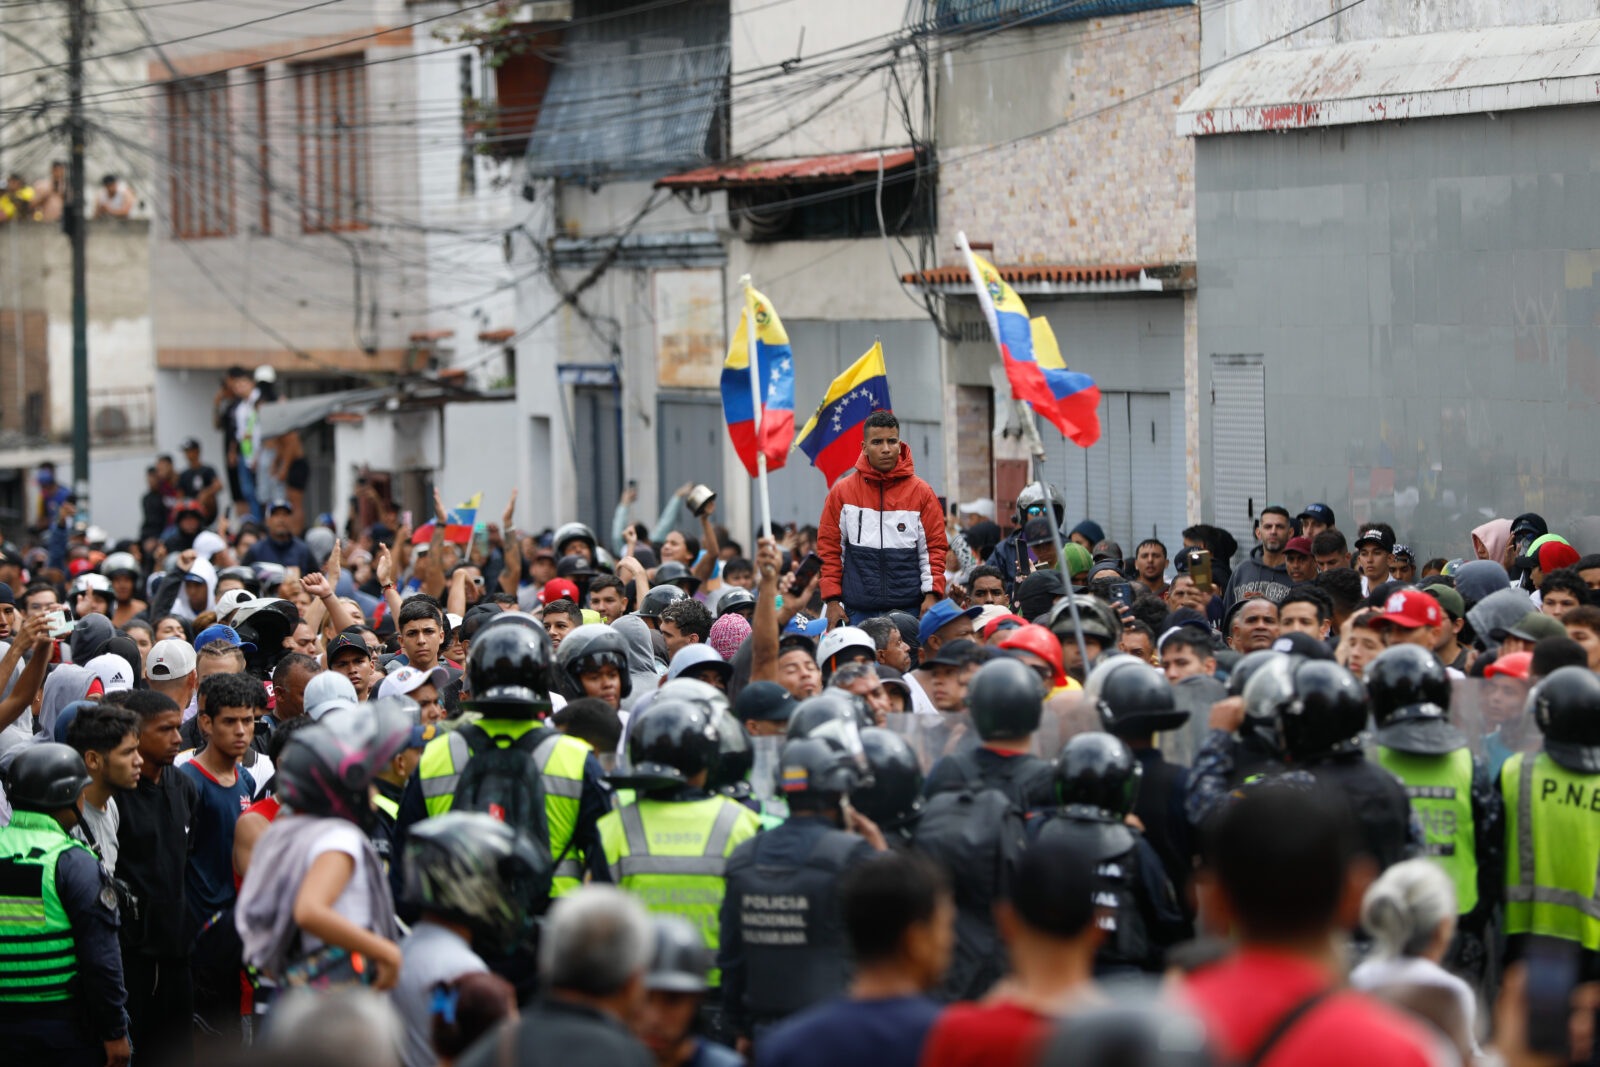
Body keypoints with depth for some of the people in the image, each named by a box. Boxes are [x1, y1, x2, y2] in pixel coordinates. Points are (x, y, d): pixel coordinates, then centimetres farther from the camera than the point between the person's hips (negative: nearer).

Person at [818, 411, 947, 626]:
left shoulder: (922, 493, 6)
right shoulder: (842, 492, 6)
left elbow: (934, 548, 6)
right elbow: (829, 549, 7)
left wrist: (932, 595, -6)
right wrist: (832, 600, -1)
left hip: (909, 608, 0)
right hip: (858, 612, 0)